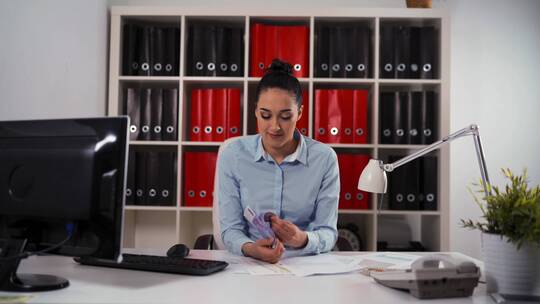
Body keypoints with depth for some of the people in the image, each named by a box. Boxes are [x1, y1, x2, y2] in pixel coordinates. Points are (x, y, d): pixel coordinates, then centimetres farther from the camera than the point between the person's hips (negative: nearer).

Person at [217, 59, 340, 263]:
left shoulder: (324, 158, -4)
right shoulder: (232, 155, -3)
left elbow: (328, 233, -3)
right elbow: (230, 229, -3)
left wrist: (302, 239, -24)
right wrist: (249, 248, -24)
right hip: (248, 264, 1)